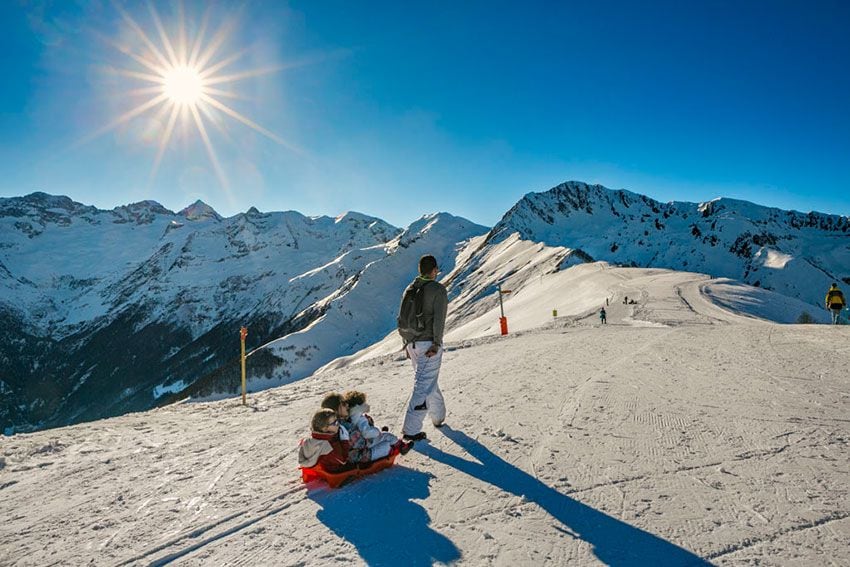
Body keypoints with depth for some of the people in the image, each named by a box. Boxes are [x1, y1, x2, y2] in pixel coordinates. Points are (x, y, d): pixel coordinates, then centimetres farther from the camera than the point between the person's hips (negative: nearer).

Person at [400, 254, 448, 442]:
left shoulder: (409, 289, 10)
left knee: (428, 381, 22)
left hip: (412, 344, 7)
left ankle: (438, 416, 36)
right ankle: (410, 430, -4)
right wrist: (437, 343, -15)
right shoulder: (438, 289, -9)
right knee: (424, 385, -3)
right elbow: (439, 317, -17)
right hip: (429, 344, -7)